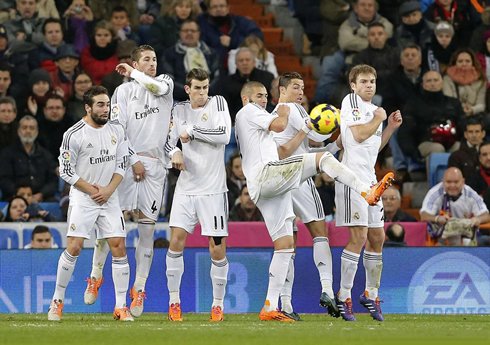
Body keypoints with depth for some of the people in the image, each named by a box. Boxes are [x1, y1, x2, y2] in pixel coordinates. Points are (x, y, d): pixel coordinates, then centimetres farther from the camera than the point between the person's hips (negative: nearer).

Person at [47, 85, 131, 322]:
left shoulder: (117, 131, 4)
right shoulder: (74, 135, -11)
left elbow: (121, 165, 7)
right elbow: (66, 171, -8)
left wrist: (108, 190, -7)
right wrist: (91, 190, -10)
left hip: (109, 198, 4)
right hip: (82, 199, -4)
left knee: (119, 248, -4)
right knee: (73, 248, -11)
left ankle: (121, 307, 2)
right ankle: (57, 301, 4)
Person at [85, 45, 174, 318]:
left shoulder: (165, 82, 12)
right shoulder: (123, 91, 7)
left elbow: (159, 88, -14)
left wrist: (133, 74, -5)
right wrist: (133, 160, -7)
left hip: (156, 165, 2)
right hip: (127, 160, -2)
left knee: (147, 228, 0)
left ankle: (139, 290, 5)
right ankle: (96, 275, 6)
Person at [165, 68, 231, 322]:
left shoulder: (217, 103, -1)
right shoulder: (179, 110, 10)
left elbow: (224, 135, -15)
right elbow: (168, 140, 11)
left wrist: (192, 131, -12)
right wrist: (174, 152, -11)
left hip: (213, 189, -3)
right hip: (186, 187, 3)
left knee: (217, 248, -3)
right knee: (176, 241, -8)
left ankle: (218, 303, 11)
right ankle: (174, 302, 2)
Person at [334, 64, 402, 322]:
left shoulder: (372, 109, 21)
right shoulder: (351, 101, -6)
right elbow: (358, 135, -17)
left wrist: (390, 128, 18)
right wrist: (378, 119, -4)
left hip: (369, 179, 9)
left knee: (377, 238, 11)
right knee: (359, 237, -14)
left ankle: (371, 295, 23)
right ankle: (343, 297, -9)